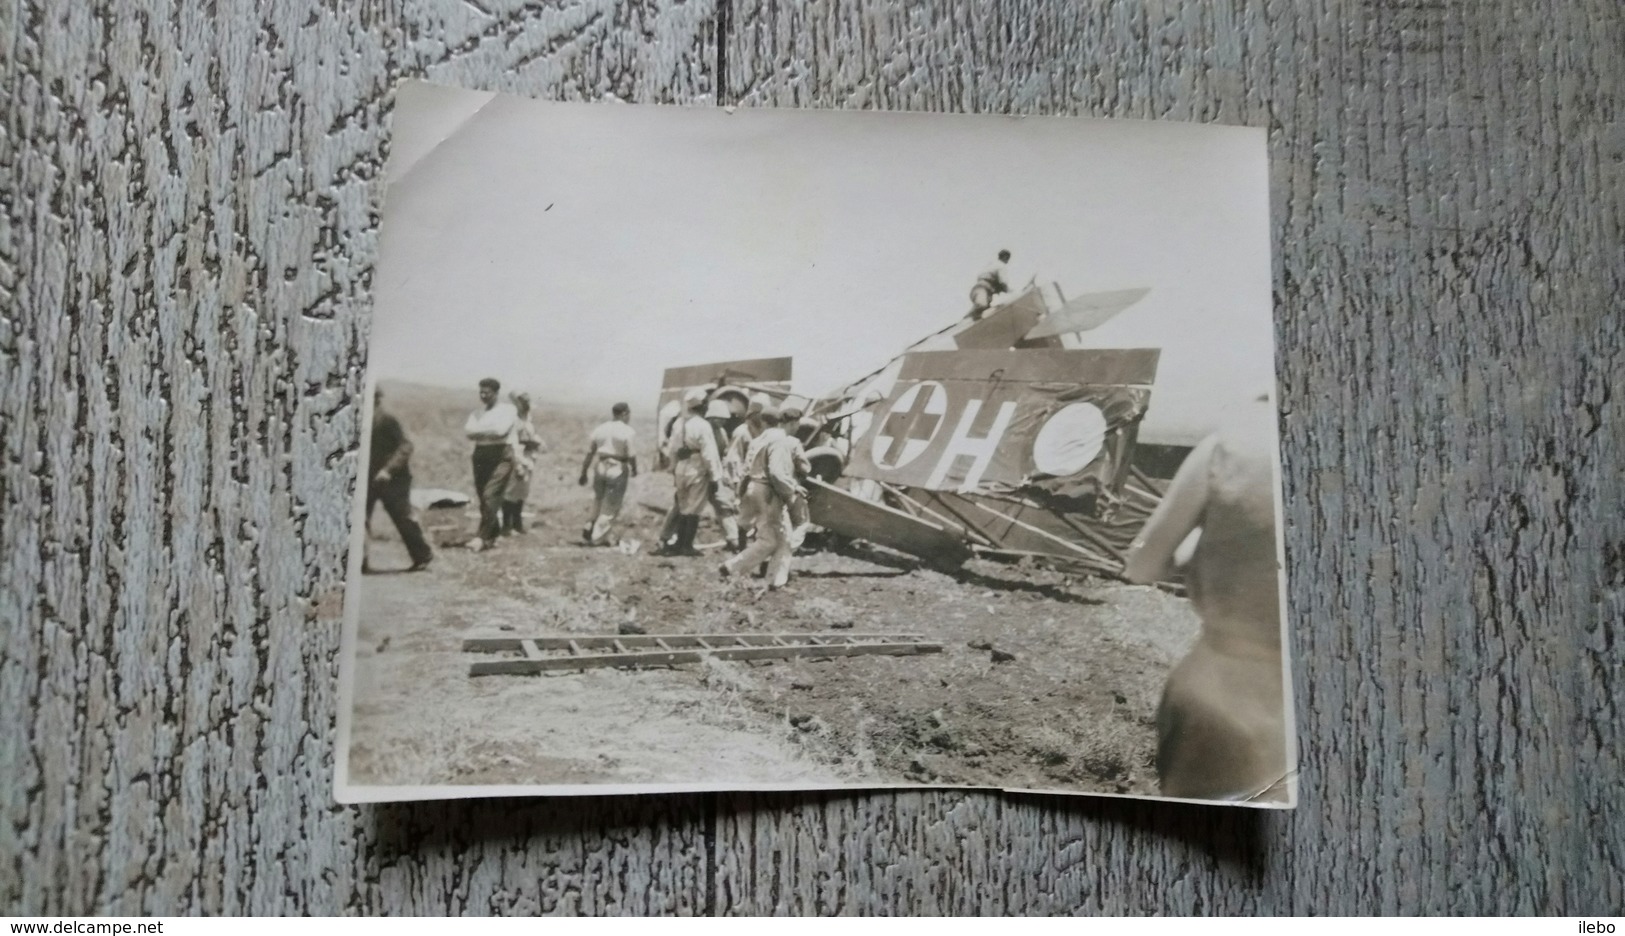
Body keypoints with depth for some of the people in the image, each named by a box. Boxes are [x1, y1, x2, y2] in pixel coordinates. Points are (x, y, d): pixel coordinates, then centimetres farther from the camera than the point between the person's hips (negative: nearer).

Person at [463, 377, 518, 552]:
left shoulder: (508, 409, 2)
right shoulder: (477, 413, 16)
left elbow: (501, 429, -14)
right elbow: (468, 431, 0)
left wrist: (480, 430, -3)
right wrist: (490, 430, -13)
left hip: (501, 454, -6)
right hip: (480, 454, 6)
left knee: (490, 495, -16)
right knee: (483, 497, 5)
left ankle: (482, 537, -17)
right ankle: (492, 535, 15)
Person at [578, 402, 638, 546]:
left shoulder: (600, 429, 6)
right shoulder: (627, 431, -9)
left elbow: (589, 453, 7)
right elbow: (631, 455, -13)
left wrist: (584, 473, 14)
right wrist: (634, 470, 6)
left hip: (600, 468, 5)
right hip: (618, 470, -5)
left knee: (598, 502, 20)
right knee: (611, 506, 4)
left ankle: (589, 531, 19)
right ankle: (599, 538, 6)